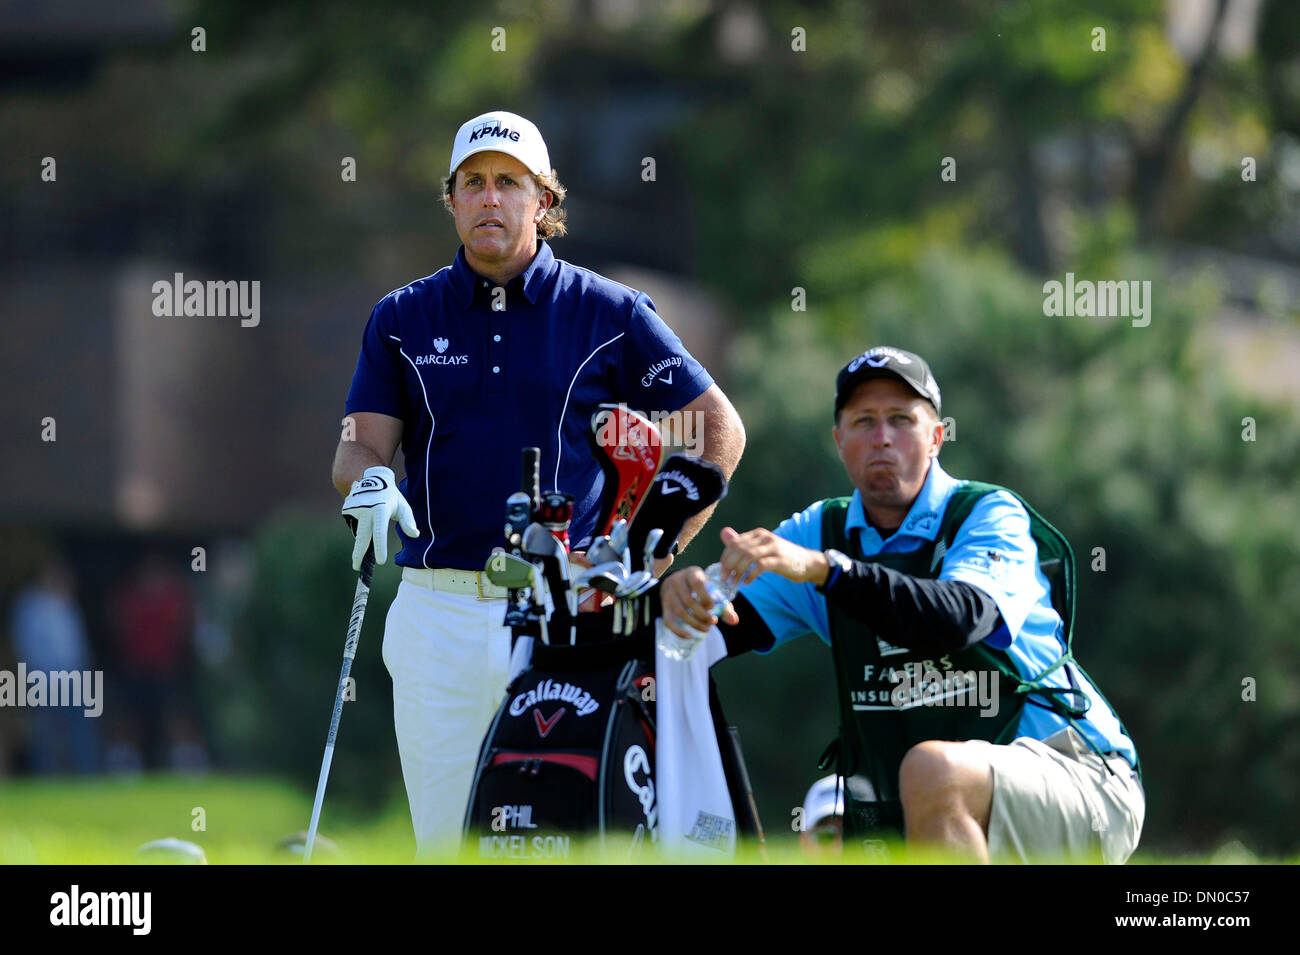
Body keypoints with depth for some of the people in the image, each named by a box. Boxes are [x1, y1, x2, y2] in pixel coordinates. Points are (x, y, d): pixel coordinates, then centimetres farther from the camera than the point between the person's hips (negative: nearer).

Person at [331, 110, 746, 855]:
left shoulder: (607, 313, 6)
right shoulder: (404, 319, 12)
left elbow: (720, 430, 10)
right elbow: (361, 446, 6)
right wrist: (370, 485, -18)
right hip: (438, 615, 2)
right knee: (444, 840, 1)